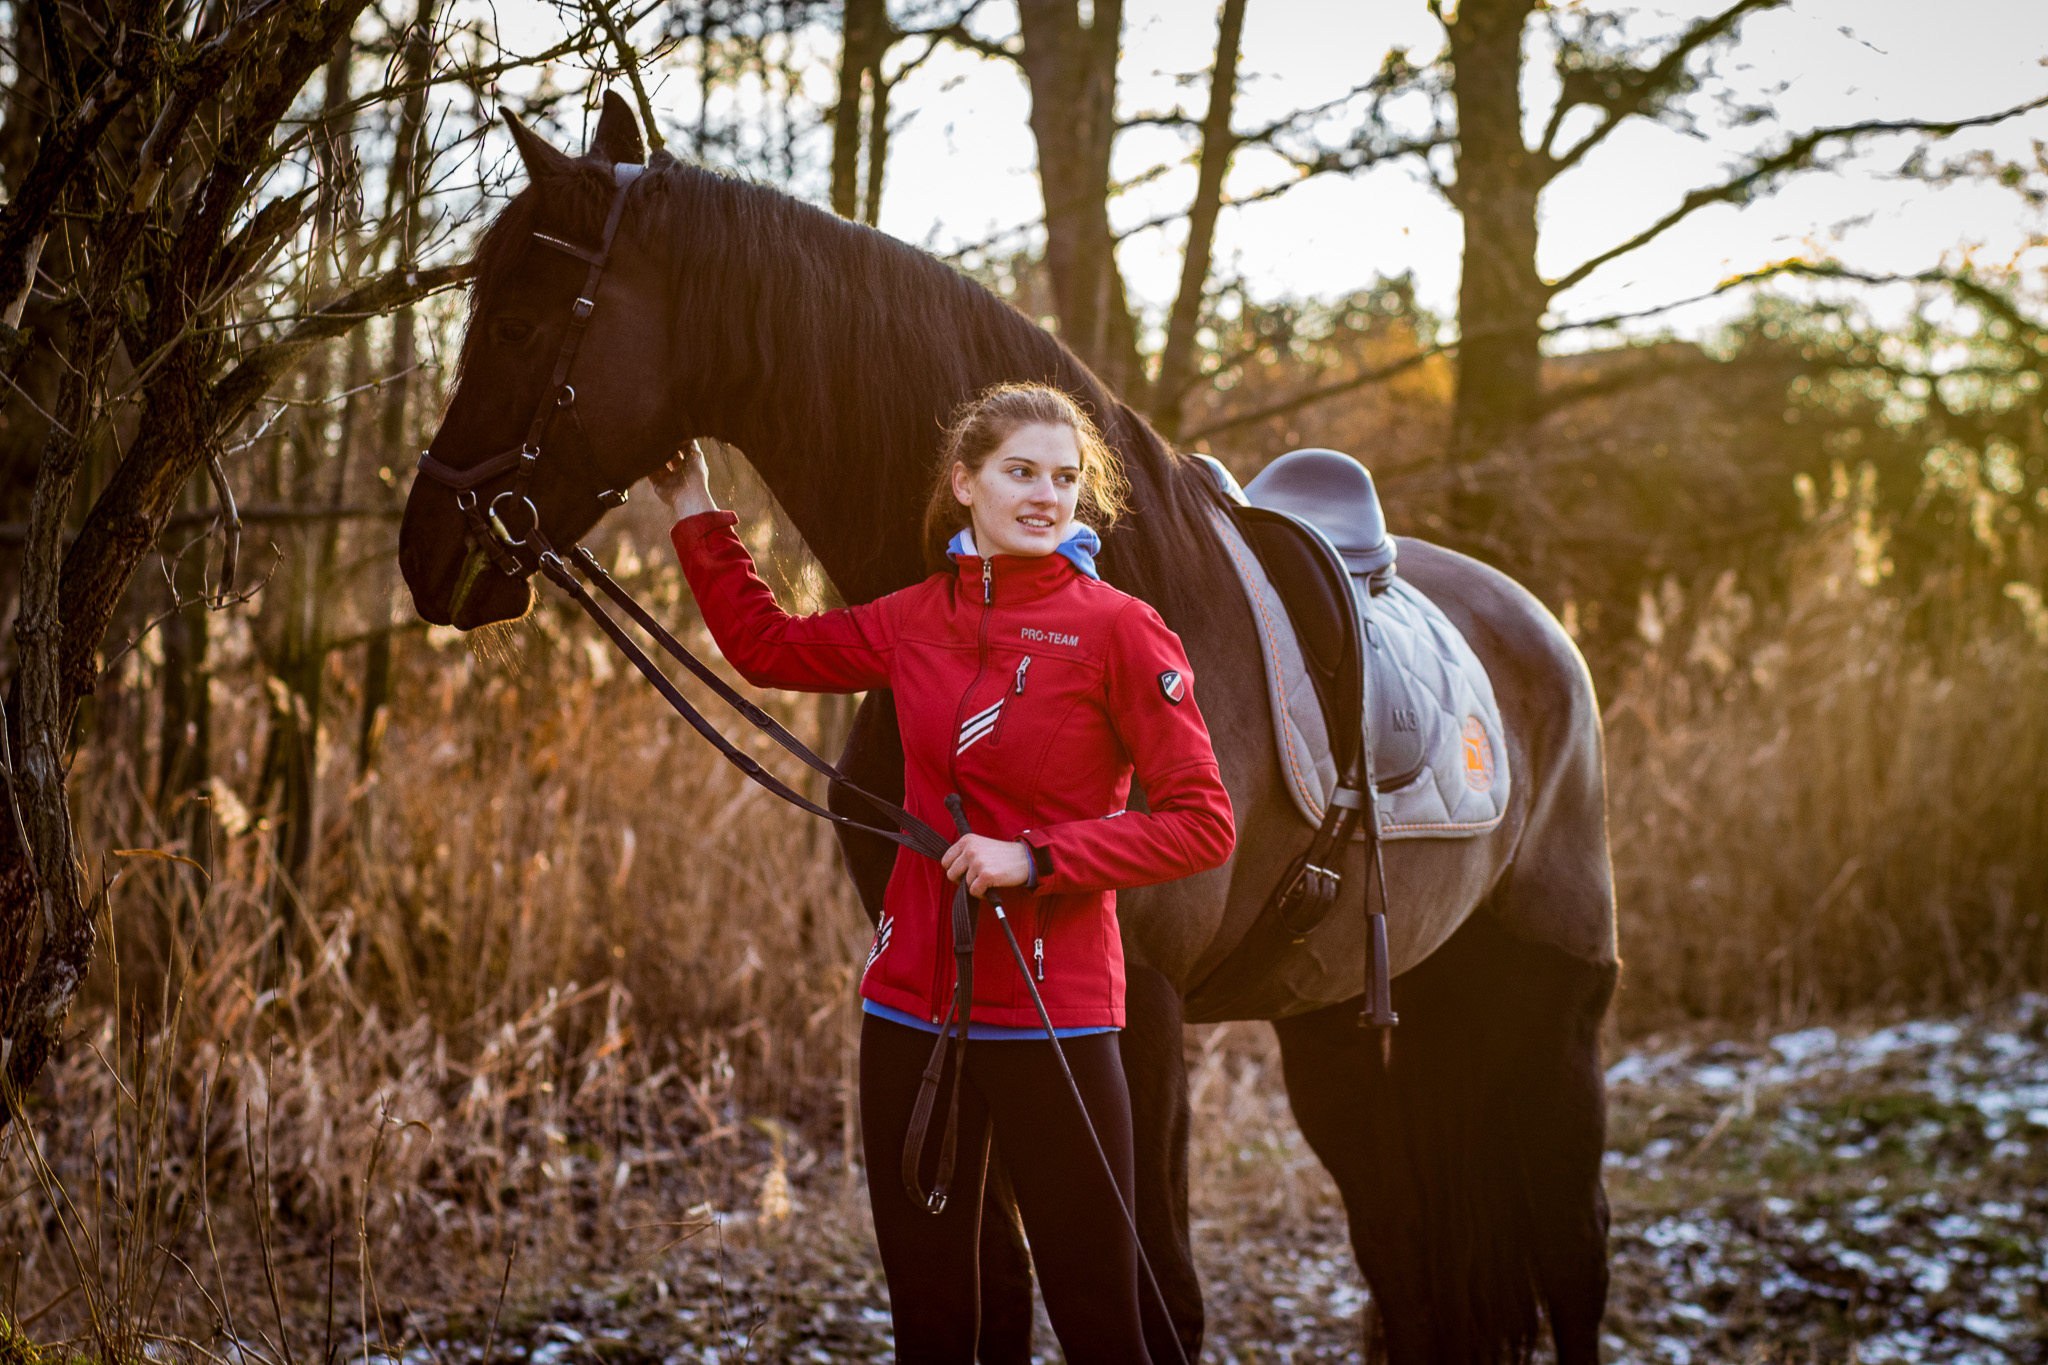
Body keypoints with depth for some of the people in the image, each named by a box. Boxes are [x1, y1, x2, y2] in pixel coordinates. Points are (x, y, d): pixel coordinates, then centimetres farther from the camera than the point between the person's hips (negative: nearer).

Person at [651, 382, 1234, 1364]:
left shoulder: (1116, 630, -8)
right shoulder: (917, 620, 7)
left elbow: (1203, 824, -11)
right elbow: (767, 647, 24)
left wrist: (1037, 858, -18)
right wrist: (693, 511, 23)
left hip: (1051, 1014, -5)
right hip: (911, 1004, 5)